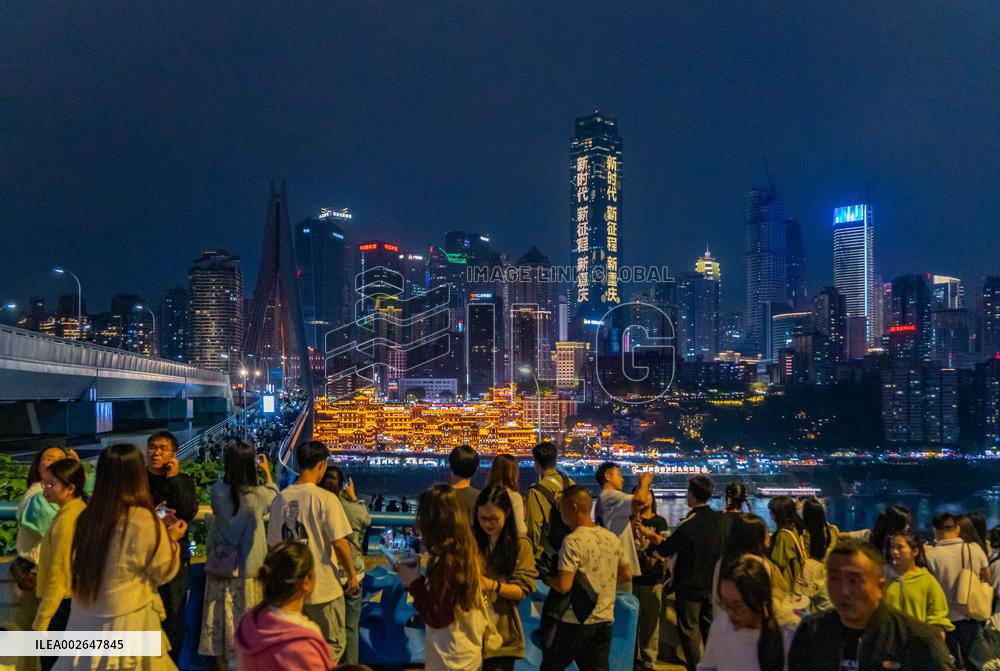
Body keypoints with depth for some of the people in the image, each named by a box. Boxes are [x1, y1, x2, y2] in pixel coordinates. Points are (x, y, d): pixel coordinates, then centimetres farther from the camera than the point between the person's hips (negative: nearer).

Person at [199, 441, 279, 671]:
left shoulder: (217, 491, -12)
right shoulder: (258, 495, -15)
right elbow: (275, 497, 8)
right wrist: (267, 473, 21)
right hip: (249, 568, -2)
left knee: (222, 618, 14)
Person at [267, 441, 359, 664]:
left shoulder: (280, 498, 0)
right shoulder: (325, 498, -16)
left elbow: (274, 544, 7)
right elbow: (339, 543, -17)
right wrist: (352, 575, -3)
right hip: (324, 587, -6)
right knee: (333, 645, 9)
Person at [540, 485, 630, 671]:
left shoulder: (573, 541, -18)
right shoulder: (612, 539, 4)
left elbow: (563, 586, -21)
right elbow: (626, 575, 16)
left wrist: (548, 578, -2)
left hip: (574, 623, -6)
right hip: (604, 621, 6)